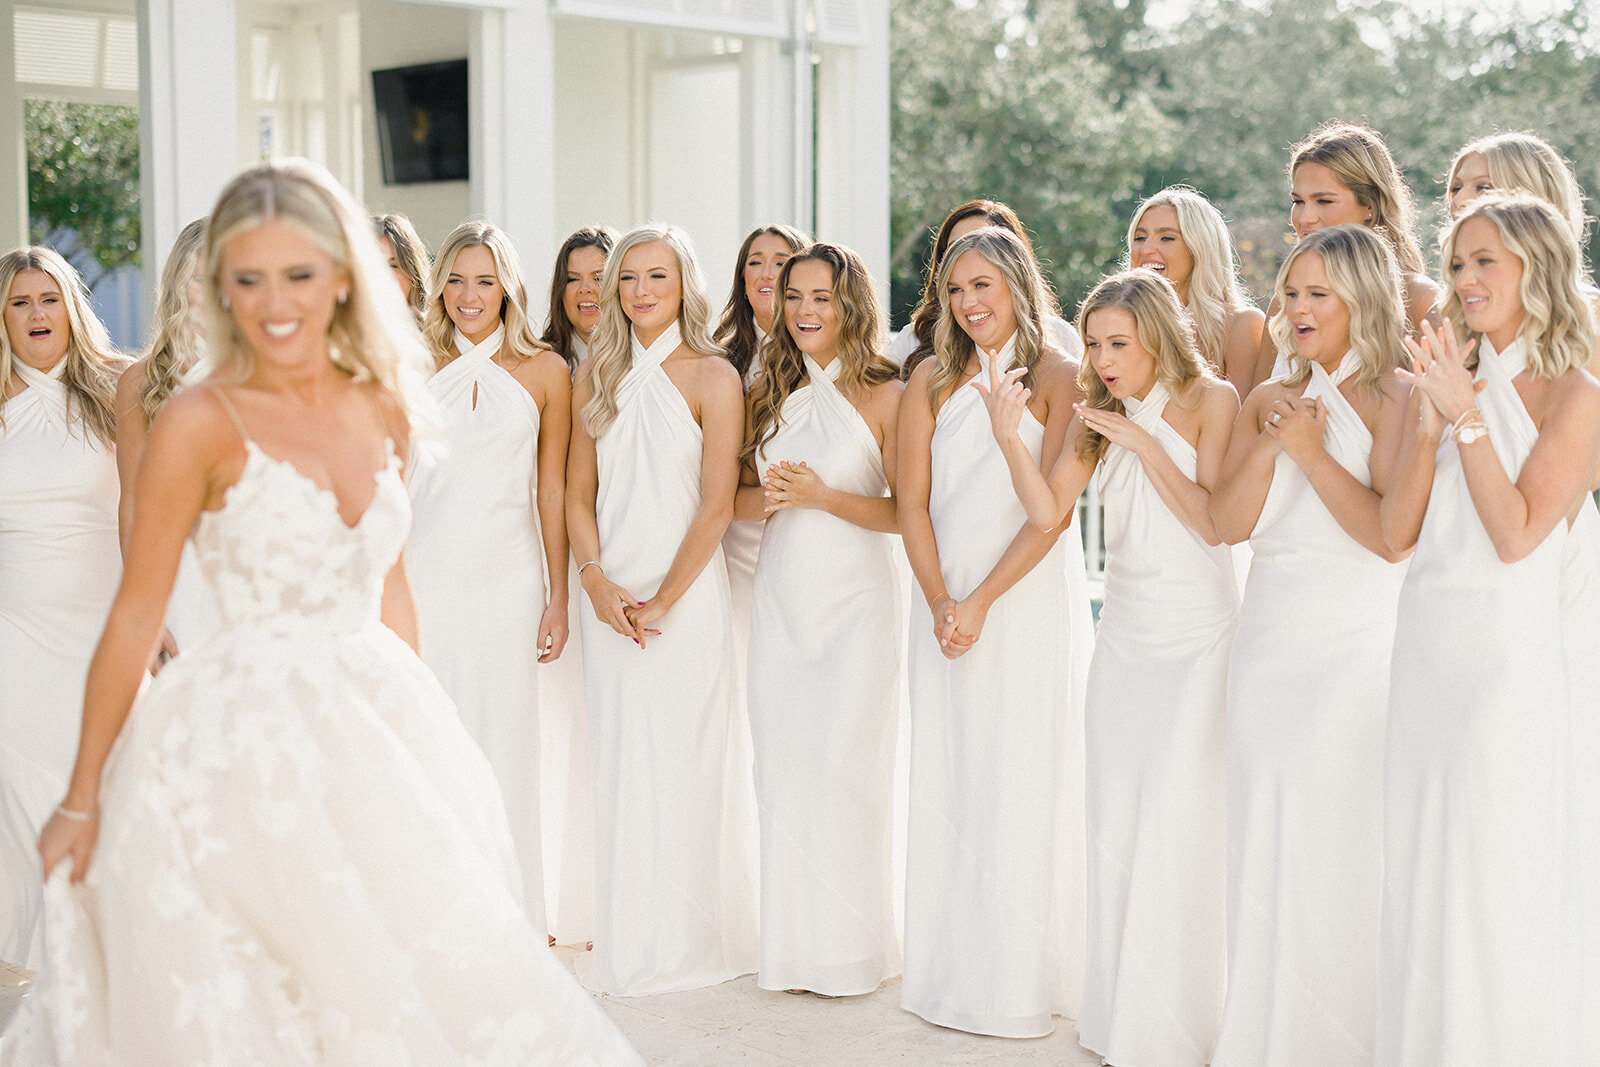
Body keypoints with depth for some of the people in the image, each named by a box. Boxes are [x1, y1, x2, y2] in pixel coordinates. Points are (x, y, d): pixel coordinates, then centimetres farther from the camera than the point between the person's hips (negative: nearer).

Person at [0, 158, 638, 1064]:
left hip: (375, 725, 6)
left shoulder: (384, 410, 6)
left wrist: (415, 728, 13)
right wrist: (82, 800, -5)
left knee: (445, 978, 10)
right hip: (245, 742, -6)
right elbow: (138, 613, -8)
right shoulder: (203, 421, -11)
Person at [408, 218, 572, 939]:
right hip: (422, 573, 1)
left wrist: (558, 596, 5)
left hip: (505, 574, -1)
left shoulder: (545, 370, 4)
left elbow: (552, 488, 6)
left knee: (501, 741, 1)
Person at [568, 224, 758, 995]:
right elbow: (578, 493, 10)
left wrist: (662, 600, -12)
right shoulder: (594, 377, 10)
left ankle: (692, 940, 13)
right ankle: (629, 941, 18)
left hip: (686, 592, -4)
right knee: (618, 760, 6)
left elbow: (716, 506, -8)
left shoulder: (712, 377, -3)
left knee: (686, 759, -1)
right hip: (610, 594, 4)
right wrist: (595, 582, -6)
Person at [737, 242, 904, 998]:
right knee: (781, 765, 6)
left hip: (854, 596, -5)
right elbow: (738, 499, 15)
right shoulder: (768, 392, 10)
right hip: (780, 595, 5)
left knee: (845, 764, -5)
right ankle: (791, 942, 17)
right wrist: (769, 495, -7)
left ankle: (851, 949, 8)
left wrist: (822, 495, -17)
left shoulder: (885, 396, -5)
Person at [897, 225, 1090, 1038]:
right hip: (944, 603, 4)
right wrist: (940, 603, -8)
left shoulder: (1057, 377, -3)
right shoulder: (932, 379, 8)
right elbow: (912, 500, 3)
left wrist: (982, 601, -14)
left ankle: (1021, 980, 9)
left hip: (1025, 601, -4)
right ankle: (950, 975, 16)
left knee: (1021, 784, -1)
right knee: (944, 781, 6)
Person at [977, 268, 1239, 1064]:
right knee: (1115, 824, 6)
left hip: (1199, 632, -5)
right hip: (1125, 633, 5)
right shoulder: (1097, 414, 8)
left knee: (1180, 825, -6)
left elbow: (1214, 521, -11)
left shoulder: (1210, 399, -5)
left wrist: (1146, 445, -16)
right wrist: (1009, 436, -14)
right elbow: (1049, 511, 0)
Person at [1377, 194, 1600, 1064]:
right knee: (1419, 879, 12)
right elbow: (1397, 532, 4)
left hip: (1508, 658, -6)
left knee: (1499, 886, 0)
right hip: (1423, 655, 6)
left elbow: (1517, 533, -15)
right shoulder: (1448, 380, 10)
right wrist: (1429, 426, -8)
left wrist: (1468, 415, -16)